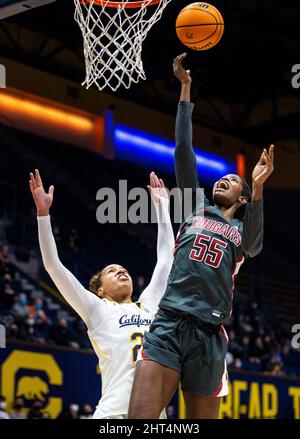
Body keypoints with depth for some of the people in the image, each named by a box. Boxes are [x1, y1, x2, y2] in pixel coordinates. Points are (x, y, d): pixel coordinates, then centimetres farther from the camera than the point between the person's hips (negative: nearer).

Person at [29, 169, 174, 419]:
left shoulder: (149, 304, 21)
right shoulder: (97, 310, 11)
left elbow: (166, 256, 28)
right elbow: (53, 265, 5)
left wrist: (162, 205, 30)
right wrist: (43, 212, 0)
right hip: (115, 413, -4)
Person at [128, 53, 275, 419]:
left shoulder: (244, 231, 18)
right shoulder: (196, 208, 22)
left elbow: (252, 242, -8)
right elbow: (183, 149, 17)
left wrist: (258, 188, -24)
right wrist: (185, 87, 12)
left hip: (209, 336, 0)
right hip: (167, 324, 0)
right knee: (139, 419, -18)